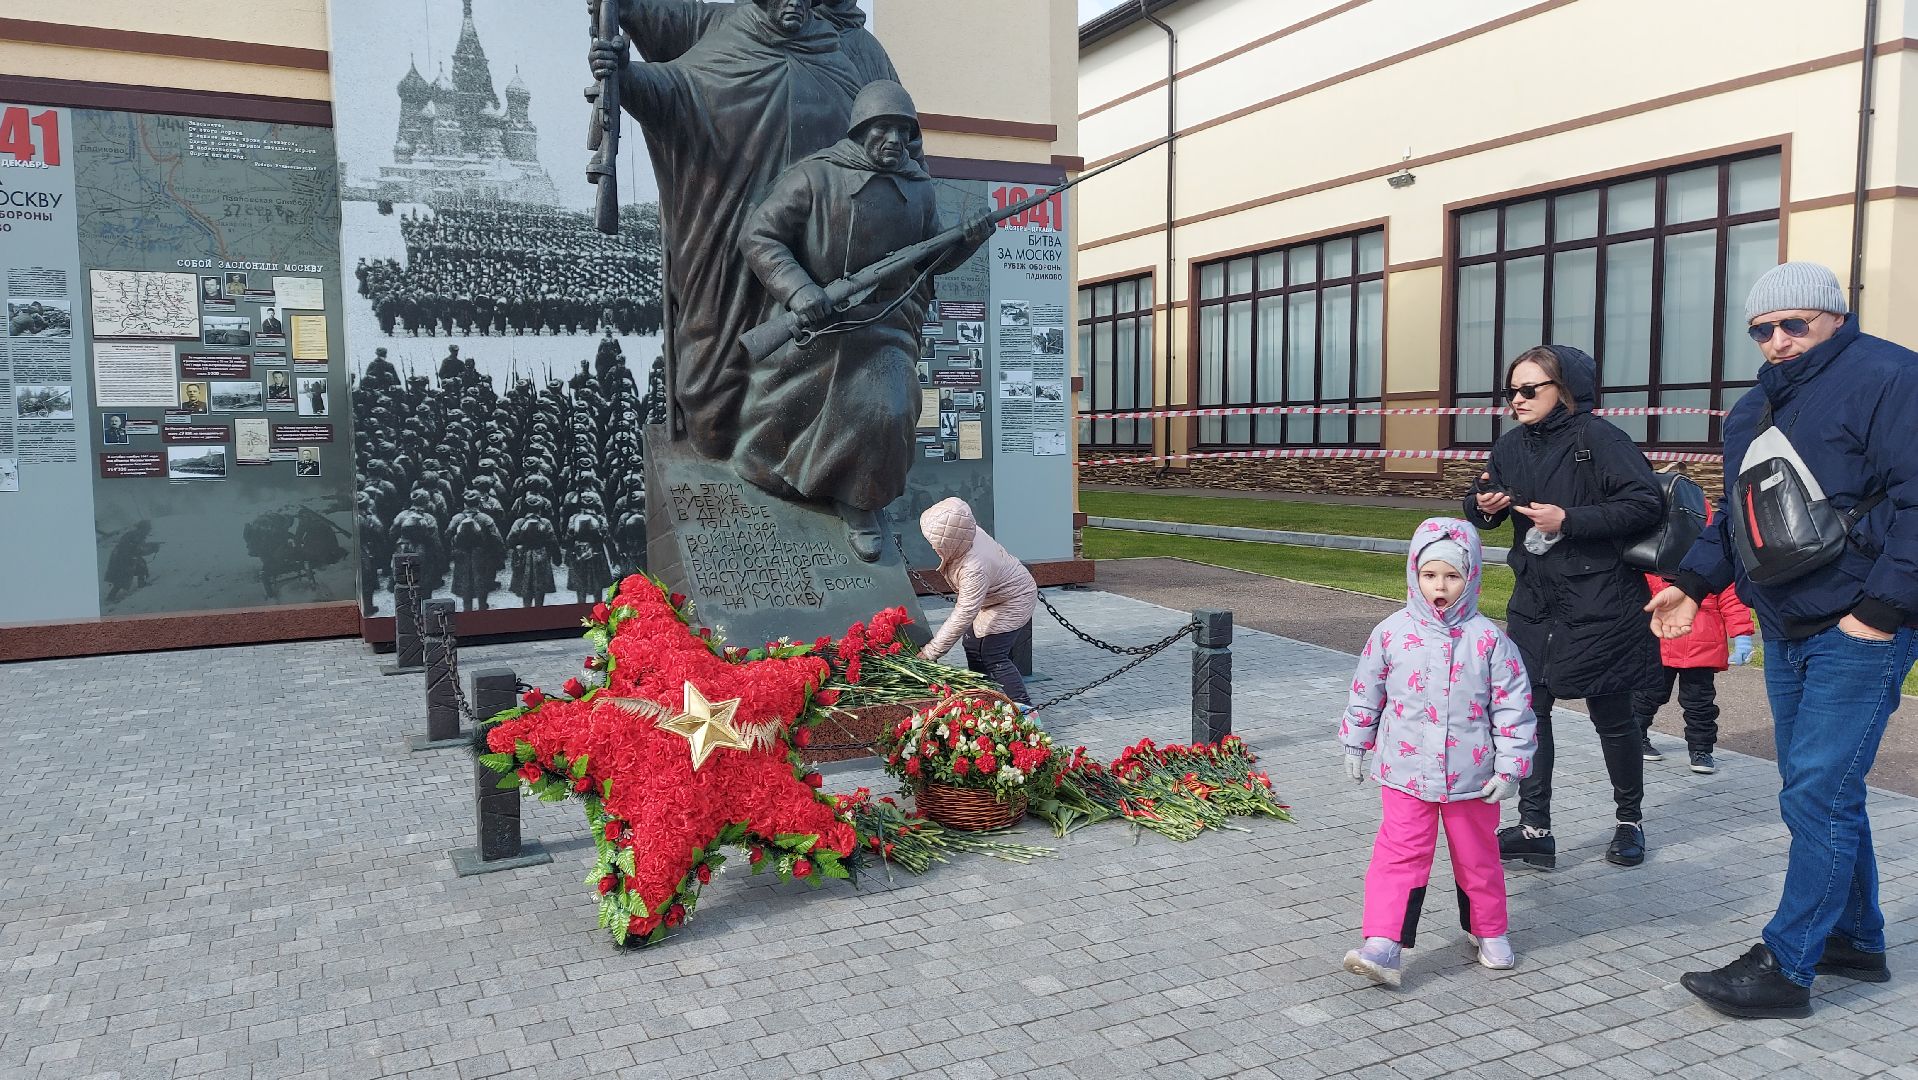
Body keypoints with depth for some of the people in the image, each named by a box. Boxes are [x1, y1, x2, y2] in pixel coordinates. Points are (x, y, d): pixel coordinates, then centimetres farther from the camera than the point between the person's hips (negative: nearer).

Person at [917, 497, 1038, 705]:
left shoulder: (974, 569, -43)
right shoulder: (967, 533, -20)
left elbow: (963, 615, -39)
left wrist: (930, 653, -35)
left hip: (1013, 600, -9)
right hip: (990, 596, 9)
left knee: (993, 657, -15)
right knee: (973, 646, 12)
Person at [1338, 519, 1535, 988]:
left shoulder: (1488, 639, -8)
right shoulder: (1391, 633, -5)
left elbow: (1513, 706, -4)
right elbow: (1365, 694, 6)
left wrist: (1510, 766, -6)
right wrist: (1355, 745, 12)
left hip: (1472, 777, 0)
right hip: (1406, 773, 0)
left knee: (1478, 859, 17)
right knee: (1398, 857, -4)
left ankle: (1489, 932, 38)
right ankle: (1382, 947, -4)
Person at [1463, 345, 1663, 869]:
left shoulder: (1597, 437, -13)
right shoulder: (1512, 445, 6)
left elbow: (1647, 503, -20)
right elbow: (1482, 506, 15)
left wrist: (1570, 520, -23)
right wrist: (1484, 505, -8)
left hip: (1600, 604, -6)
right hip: (1535, 601, 6)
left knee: (1611, 716, 9)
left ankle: (1630, 820, 30)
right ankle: (1534, 829, 8)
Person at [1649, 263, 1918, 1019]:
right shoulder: (1755, 408, 14)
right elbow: (1737, 514, 22)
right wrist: (1694, 582, 9)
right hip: (1786, 632, 8)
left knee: (1817, 796, -8)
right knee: (1824, 791, 15)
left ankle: (1785, 968, -1)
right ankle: (1856, 941, 30)